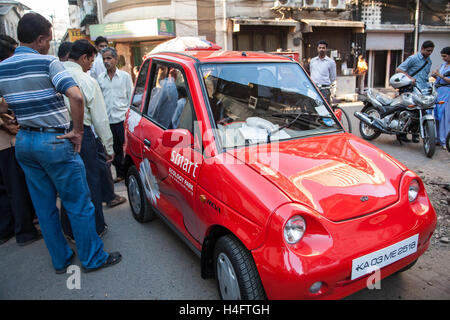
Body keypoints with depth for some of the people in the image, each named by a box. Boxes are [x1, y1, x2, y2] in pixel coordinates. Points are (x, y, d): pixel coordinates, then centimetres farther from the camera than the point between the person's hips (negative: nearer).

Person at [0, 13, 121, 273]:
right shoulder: (47, 62, -12)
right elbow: (76, 96, -26)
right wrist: (78, 131, -16)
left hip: (23, 142, 7)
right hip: (54, 141, -7)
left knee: (44, 206, 15)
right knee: (79, 204, 4)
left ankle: (60, 260, 28)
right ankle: (93, 259, 16)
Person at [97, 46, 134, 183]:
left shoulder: (125, 76, 4)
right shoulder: (100, 78, 9)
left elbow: (131, 96, 5)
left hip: (122, 119, -3)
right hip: (107, 120, 3)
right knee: (115, 149, 9)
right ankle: (120, 173, 21)